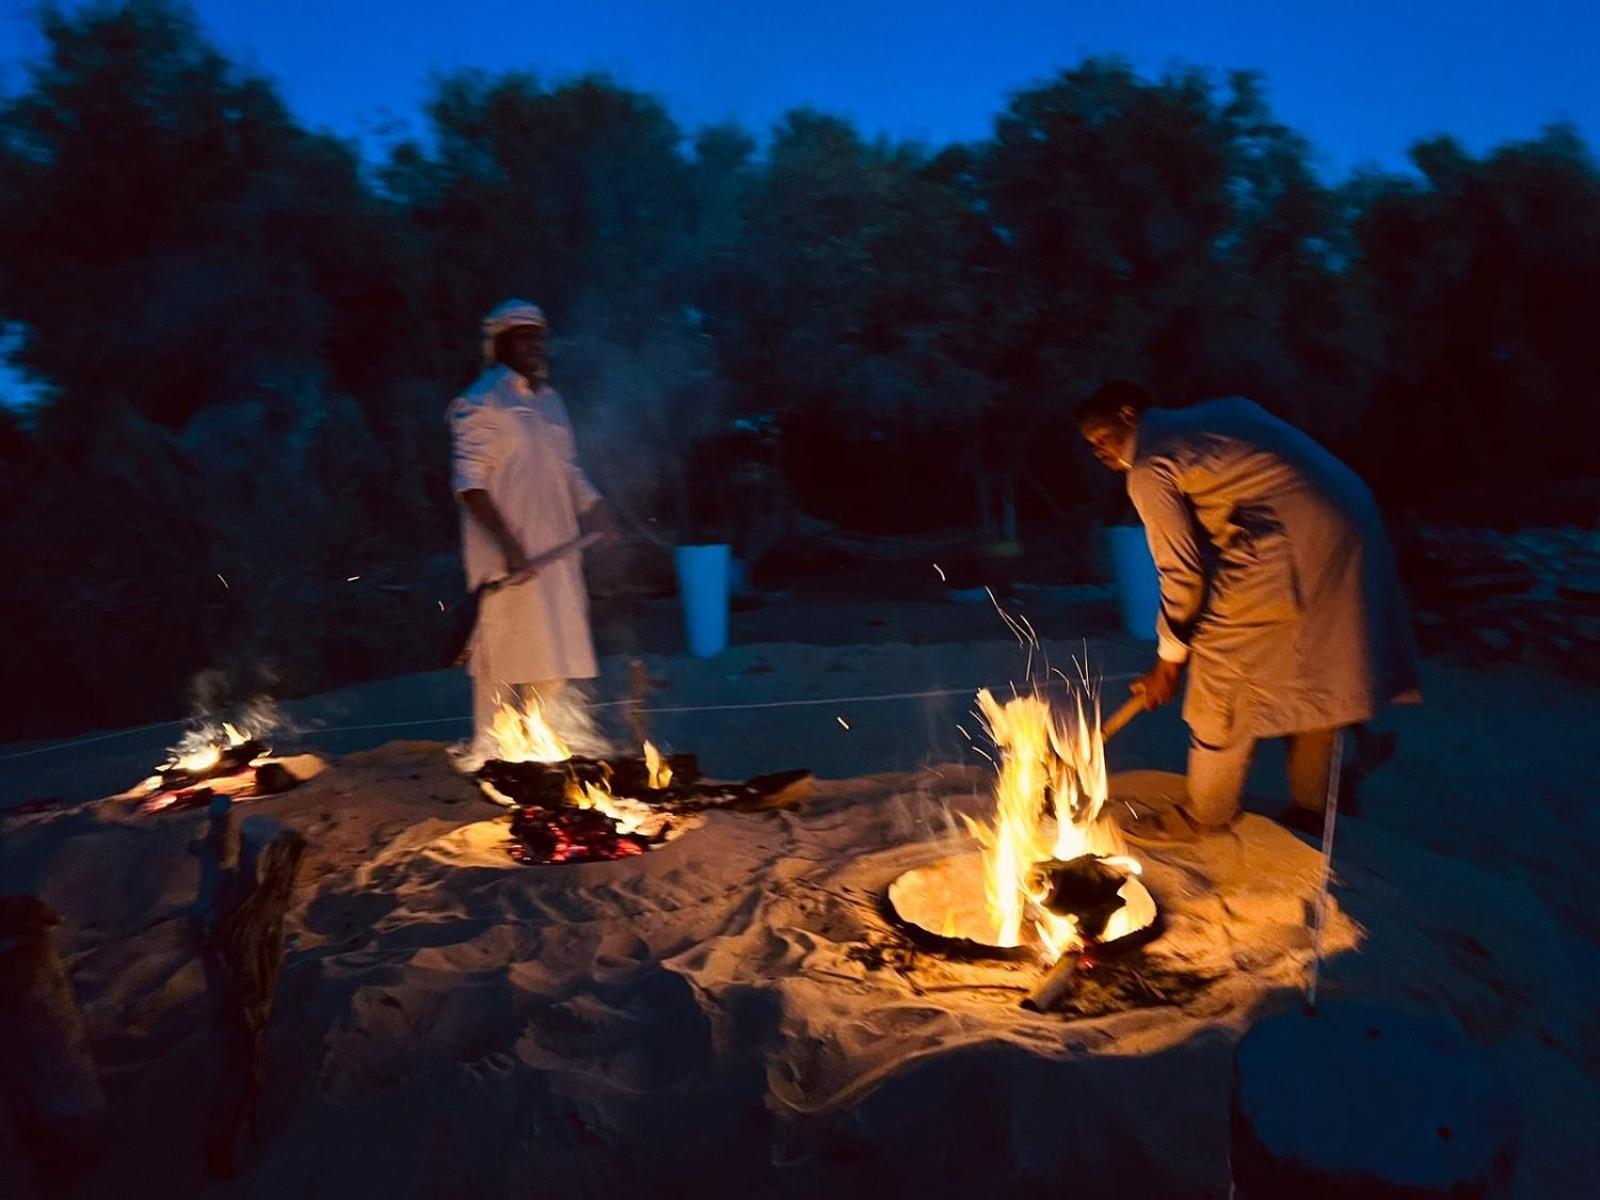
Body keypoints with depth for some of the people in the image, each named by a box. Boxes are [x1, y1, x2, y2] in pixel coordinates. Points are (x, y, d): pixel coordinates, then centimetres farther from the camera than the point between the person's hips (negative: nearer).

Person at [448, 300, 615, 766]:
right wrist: (508, 544, -21)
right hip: (508, 550, -7)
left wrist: (603, 521, 7)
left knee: (553, 642, 9)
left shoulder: (549, 400, 17)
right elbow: (469, 483, -13)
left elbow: (570, 474, 21)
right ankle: (485, 745, 10)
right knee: (503, 642, -4)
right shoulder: (481, 402, -6)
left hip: (554, 547, 7)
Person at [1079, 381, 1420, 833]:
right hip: (1353, 522, 9)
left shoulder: (1149, 469, -4)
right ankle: (1310, 809, 30)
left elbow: (1183, 573, -6)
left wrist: (1169, 661, 4)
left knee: (1223, 673, 4)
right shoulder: (1217, 413, 21)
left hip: (1290, 547, -9)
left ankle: (1207, 817, 17)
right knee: (1313, 672, 19)